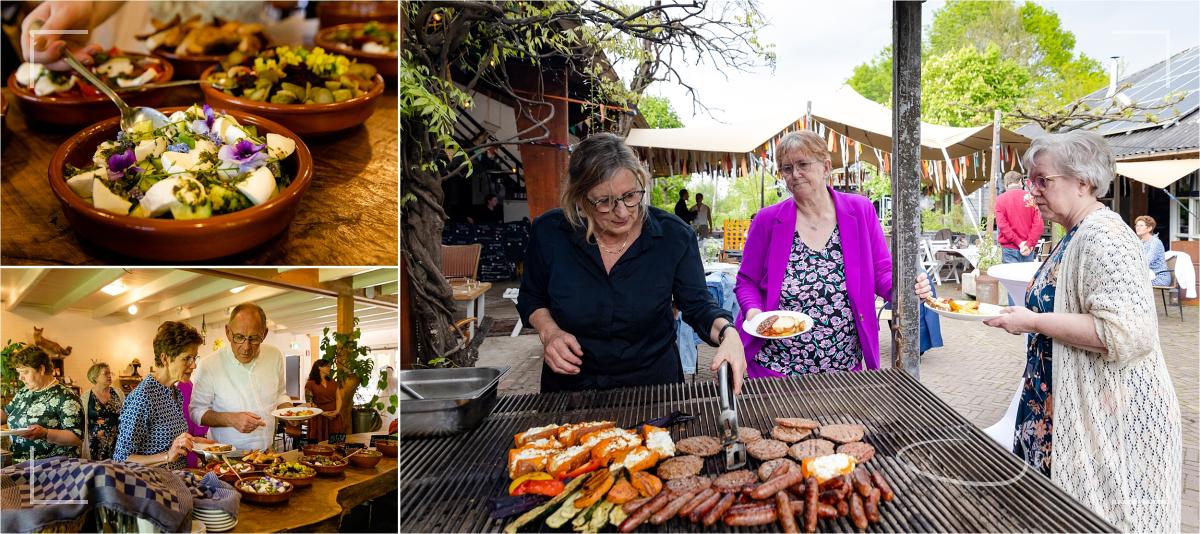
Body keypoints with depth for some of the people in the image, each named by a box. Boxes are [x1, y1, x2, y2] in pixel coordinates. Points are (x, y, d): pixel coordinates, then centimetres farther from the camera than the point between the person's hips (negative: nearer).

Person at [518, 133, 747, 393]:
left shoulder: (674, 235, -16)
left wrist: (727, 332, -33)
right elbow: (531, 299, 2)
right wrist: (549, 331, -18)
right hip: (571, 382, 1)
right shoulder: (548, 233, -15)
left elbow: (697, 305, -11)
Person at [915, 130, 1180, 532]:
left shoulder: (1103, 237, -20)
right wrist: (1024, 313, 11)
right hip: (1067, 407, 10)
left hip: (1112, 419, -10)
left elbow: (1124, 333, -30)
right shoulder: (1076, 236, 11)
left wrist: (1033, 322, -22)